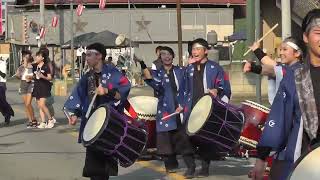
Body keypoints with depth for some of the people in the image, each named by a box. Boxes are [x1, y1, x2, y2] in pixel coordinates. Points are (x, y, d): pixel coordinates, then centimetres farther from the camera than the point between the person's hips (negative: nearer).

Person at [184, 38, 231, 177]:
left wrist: (216, 91, -19)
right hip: (192, 109, 4)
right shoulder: (190, 68, 13)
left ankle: (205, 167, 11)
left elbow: (225, 87, -5)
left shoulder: (215, 68, -2)